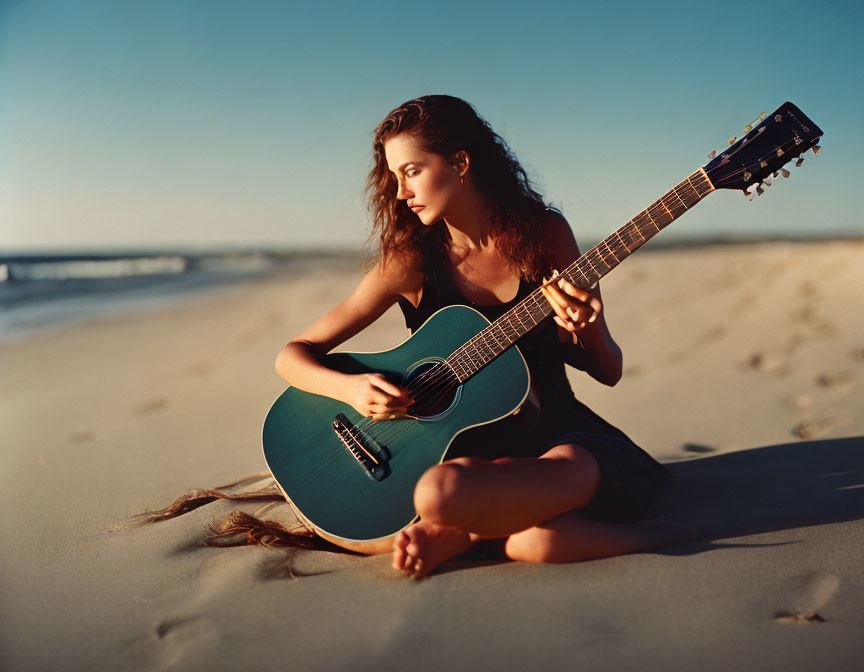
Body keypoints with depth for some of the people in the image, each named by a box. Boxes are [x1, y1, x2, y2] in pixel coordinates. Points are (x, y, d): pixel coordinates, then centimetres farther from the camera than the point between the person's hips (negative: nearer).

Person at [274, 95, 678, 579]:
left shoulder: (544, 232, 1)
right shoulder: (411, 263, -3)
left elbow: (609, 372, 3)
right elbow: (292, 356, -1)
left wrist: (585, 330, -19)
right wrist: (350, 388, -22)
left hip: (554, 429, 2)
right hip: (465, 443, -1)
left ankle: (463, 533, -9)